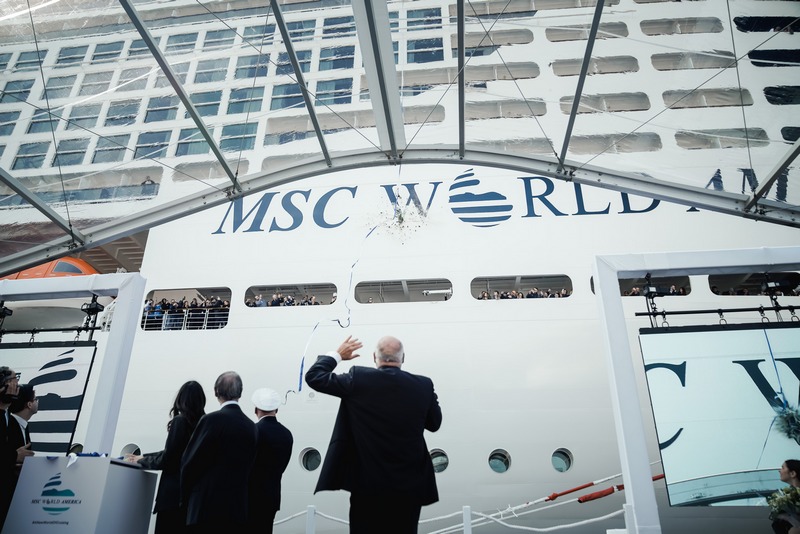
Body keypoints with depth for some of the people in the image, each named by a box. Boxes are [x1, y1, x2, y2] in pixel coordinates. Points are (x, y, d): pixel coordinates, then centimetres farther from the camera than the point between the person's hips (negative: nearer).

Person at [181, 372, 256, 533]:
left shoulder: (212, 420, -11)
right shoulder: (251, 426, 5)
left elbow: (190, 462, -6)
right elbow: (248, 467, 9)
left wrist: (185, 497, 9)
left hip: (207, 505, -5)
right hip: (237, 507, 5)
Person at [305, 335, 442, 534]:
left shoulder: (359, 379, -12)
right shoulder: (423, 385, -6)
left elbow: (314, 377, -2)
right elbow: (434, 424, 9)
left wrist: (337, 354, 11)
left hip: (368, 484, -1)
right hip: (408, 487, 2)